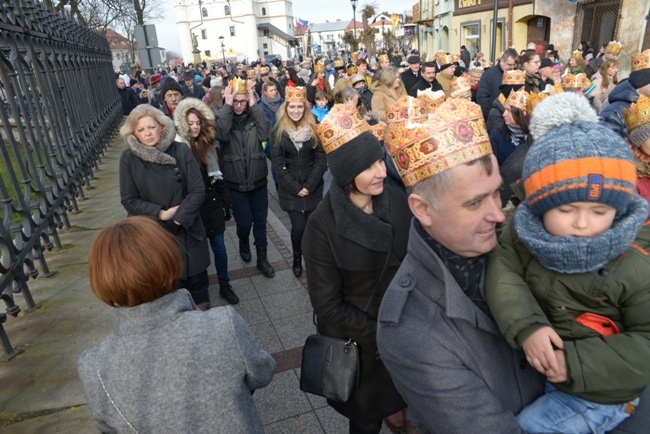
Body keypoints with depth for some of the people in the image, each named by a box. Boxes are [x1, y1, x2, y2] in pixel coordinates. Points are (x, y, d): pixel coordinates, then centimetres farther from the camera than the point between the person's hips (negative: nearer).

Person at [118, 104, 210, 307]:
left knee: (195, 274, 16)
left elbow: (198, 190, -10)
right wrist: (161, 214, -15)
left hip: (188, 229, 0)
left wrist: (177, 219, -17)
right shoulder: (128, 158, -8)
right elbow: (129, 201, -5)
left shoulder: (181, 150, -11)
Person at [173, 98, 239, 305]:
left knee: (218, 246, 9)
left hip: (212, 203, 4)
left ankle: (224, 285, 24)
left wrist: (226, 201, 8)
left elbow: (218, 175, 8)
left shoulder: (209, 143, 3)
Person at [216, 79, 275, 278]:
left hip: (258, 180, 2)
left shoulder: (254, 116, 0)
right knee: (244, 222, 2)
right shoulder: (222, 116, -4)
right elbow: (222, 135, -25)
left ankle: (262, 258, 26)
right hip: (235, 183, -2)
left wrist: (254, 105, -18)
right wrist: (227, 105, -22)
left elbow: (265, 134, -19)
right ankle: (243, 242, 37)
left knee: (260, 222, 10)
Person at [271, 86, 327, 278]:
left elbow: (321, 160, -2)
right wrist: (295, 187, -11)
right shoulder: (278, 132, 0)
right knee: (298, 227, -6)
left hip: (313, 188, 1)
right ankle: (297, 259, 20)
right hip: (290, 189, -1)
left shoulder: (314, 129, 1)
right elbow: (278, 163, -4)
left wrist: (309, 186, -11)